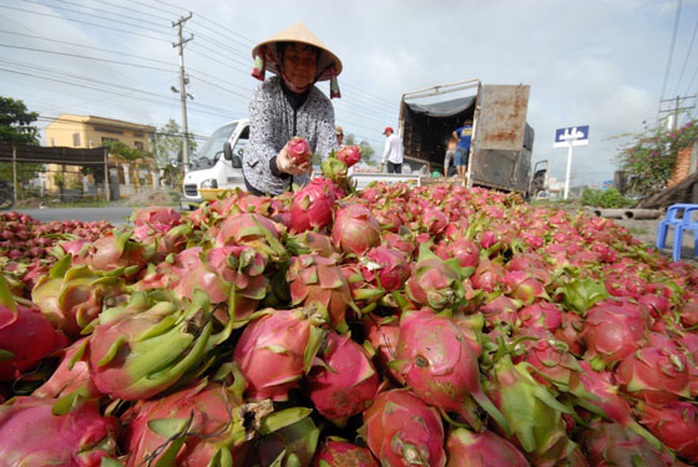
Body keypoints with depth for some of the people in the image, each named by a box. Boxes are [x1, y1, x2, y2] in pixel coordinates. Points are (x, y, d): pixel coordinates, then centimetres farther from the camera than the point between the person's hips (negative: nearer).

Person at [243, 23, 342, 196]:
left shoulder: (322, 104, -11)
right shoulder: (265, 93, -16)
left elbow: (328, 146, -21)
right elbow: (260, 142, -26)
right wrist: (276, 163, -49)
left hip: (298, 184, 2)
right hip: (261, 182, -2)